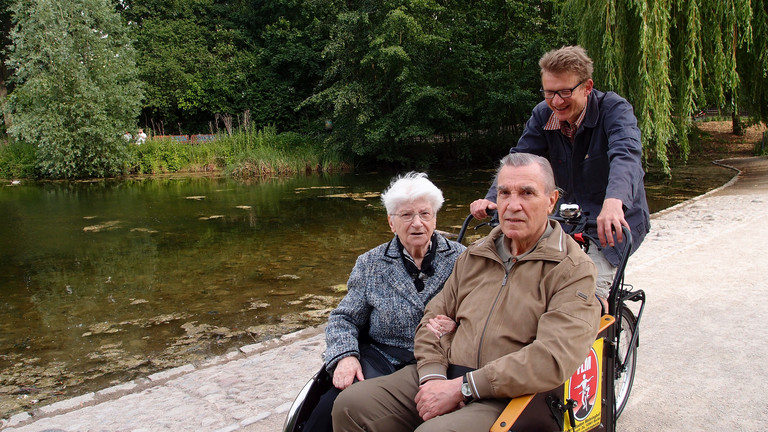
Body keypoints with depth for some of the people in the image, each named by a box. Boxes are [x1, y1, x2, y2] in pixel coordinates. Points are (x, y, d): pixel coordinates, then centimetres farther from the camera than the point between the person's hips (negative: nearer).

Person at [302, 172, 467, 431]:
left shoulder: (460, 258, 5)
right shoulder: (371, 264, 9)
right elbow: (344, 318, 10)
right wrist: (345, 356, -10)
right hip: (379, 359, 1)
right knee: (333, 406, -27)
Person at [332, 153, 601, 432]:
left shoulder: (573, 269, -5)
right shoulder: (476, 255, 16)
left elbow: (554, 359, -18)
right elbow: (434, 317, 17)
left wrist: (462, 387, -18)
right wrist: (433, 375, -3)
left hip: (506, 397, -6)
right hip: (444, 379, 6)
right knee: (351, 405, -10)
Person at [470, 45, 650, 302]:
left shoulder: (614, 109, -17)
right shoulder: (543, 115, -2)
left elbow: (626, 154, -35)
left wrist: (614, 201, -56)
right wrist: (492, 199, -29)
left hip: (615, 221, -5)